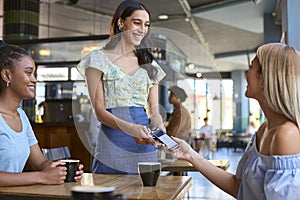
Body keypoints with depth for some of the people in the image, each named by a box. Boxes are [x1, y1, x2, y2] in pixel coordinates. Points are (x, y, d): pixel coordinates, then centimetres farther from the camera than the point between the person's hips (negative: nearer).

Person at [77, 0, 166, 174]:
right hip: (113, 143, -4)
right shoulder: (99, 59, 2)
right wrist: (129, 128, -23)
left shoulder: (149, 64, 16)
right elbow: (99, 111, -6)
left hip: (145, 146, 4)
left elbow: (154, 107, 12)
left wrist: (158, 124, -12)